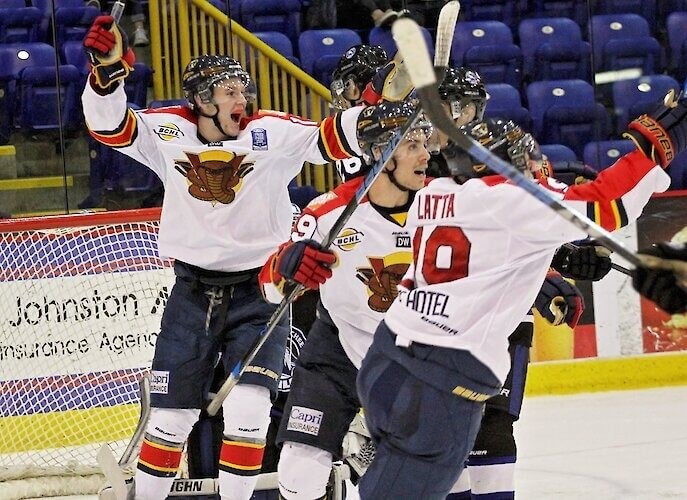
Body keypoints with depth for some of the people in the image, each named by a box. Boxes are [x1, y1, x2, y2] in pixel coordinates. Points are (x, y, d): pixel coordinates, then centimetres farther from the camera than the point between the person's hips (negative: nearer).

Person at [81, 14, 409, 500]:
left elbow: (330, 137, -19)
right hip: (192, 292, 2)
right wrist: (108, 69, -23)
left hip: (259, 292, -2)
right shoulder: (170, 132, -4)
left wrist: (380, 118, -37)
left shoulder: (272, 132, -10)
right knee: (170, 414, 7)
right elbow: (110, 125, -7)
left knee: (246, 412, -12)